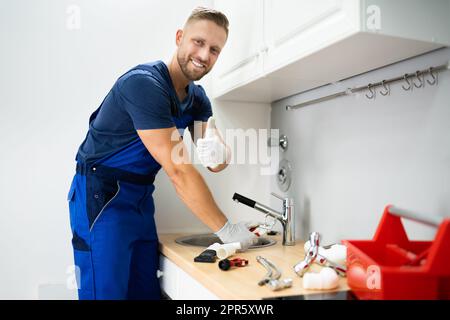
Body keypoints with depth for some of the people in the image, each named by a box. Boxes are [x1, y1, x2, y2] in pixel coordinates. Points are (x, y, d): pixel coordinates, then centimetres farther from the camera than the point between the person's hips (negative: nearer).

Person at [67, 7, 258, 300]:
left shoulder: (198, 98, 4)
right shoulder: (144, 84, -22)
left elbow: (219, 163, -3)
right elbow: (179, 172, -26)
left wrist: (218, 153, -29)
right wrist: (227, 230, -20)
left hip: (140, 199, 7)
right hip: (101, 197, -7)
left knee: (147, 290, 8)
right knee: (107, 291, -3)